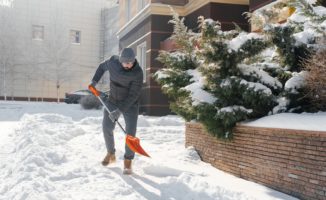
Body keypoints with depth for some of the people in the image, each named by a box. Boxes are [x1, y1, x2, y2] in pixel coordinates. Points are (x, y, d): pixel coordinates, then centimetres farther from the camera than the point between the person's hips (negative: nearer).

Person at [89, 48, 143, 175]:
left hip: (130, 105, -4)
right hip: (113, 101, 4)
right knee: (106, 128, 3)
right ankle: (111, 154, 26)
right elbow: (102, 67, 12)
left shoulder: (137, 73, -26)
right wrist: (94, 81, 4)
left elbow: (133, 95, -25)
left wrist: (119, 110, -29)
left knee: (130, 132, -10)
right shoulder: (113, 62, -13)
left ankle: (128, 162, 3)